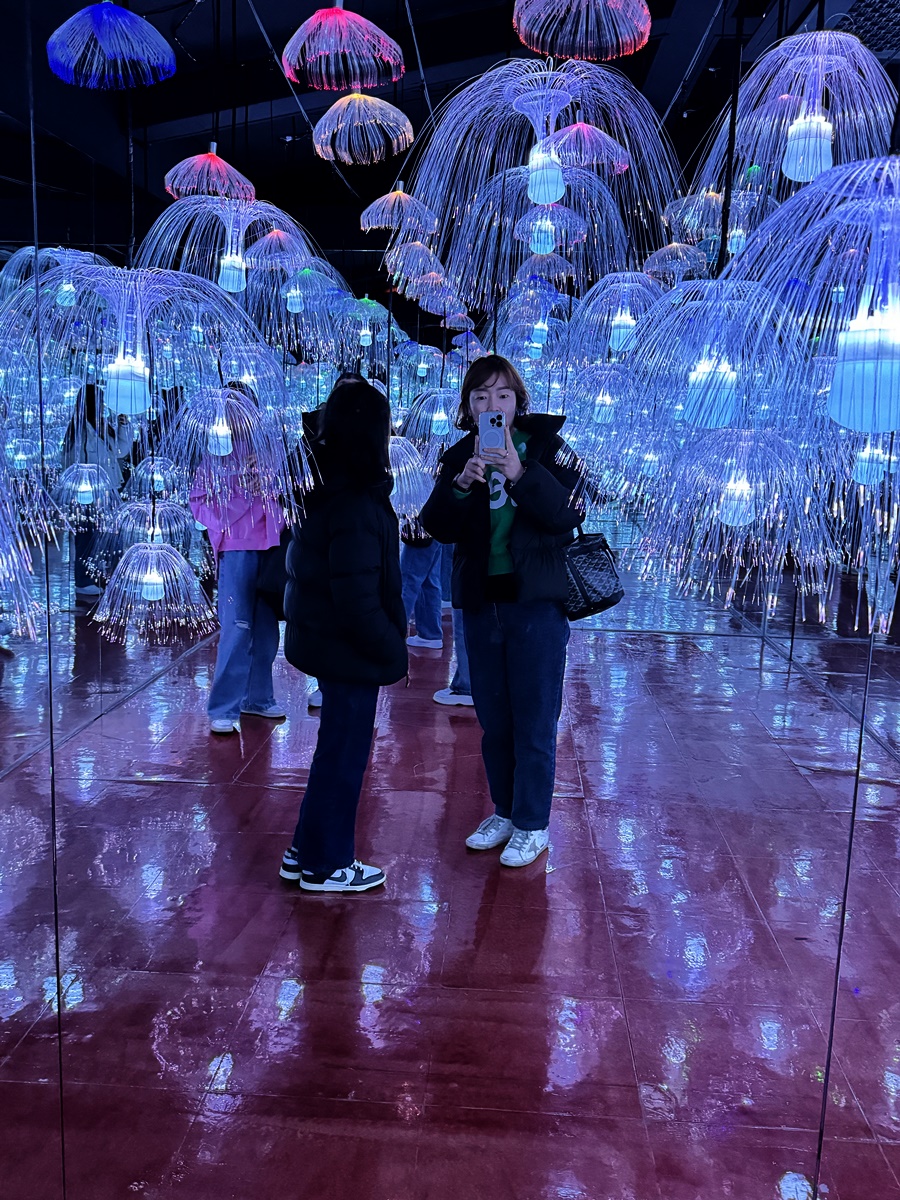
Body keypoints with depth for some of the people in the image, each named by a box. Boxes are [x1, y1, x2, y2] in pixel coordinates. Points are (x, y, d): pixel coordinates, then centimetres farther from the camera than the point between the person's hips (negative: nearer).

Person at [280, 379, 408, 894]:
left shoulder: (328, 489, 6)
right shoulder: (356, 508, -24)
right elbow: (357, 600, -26)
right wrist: (393, 648, -12)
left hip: (325, 640, 10)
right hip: (350, 651, -10)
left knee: (339, 749, 21)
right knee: (345, 754, 6)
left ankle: (309, 850, 33)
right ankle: (327, 865, 22)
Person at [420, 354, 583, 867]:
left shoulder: (547, 447, -4)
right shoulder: (458, 457, 6)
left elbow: (568, 516, -15)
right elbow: (438, 526, -3)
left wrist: (521, 475, -26)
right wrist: (461, 484, -20)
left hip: (536, 602, -4)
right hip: (480, 603, 4)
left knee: (534, 721, 2)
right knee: (493, 719, 15)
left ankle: (532, 825, 16)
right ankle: (504, 812, 31)